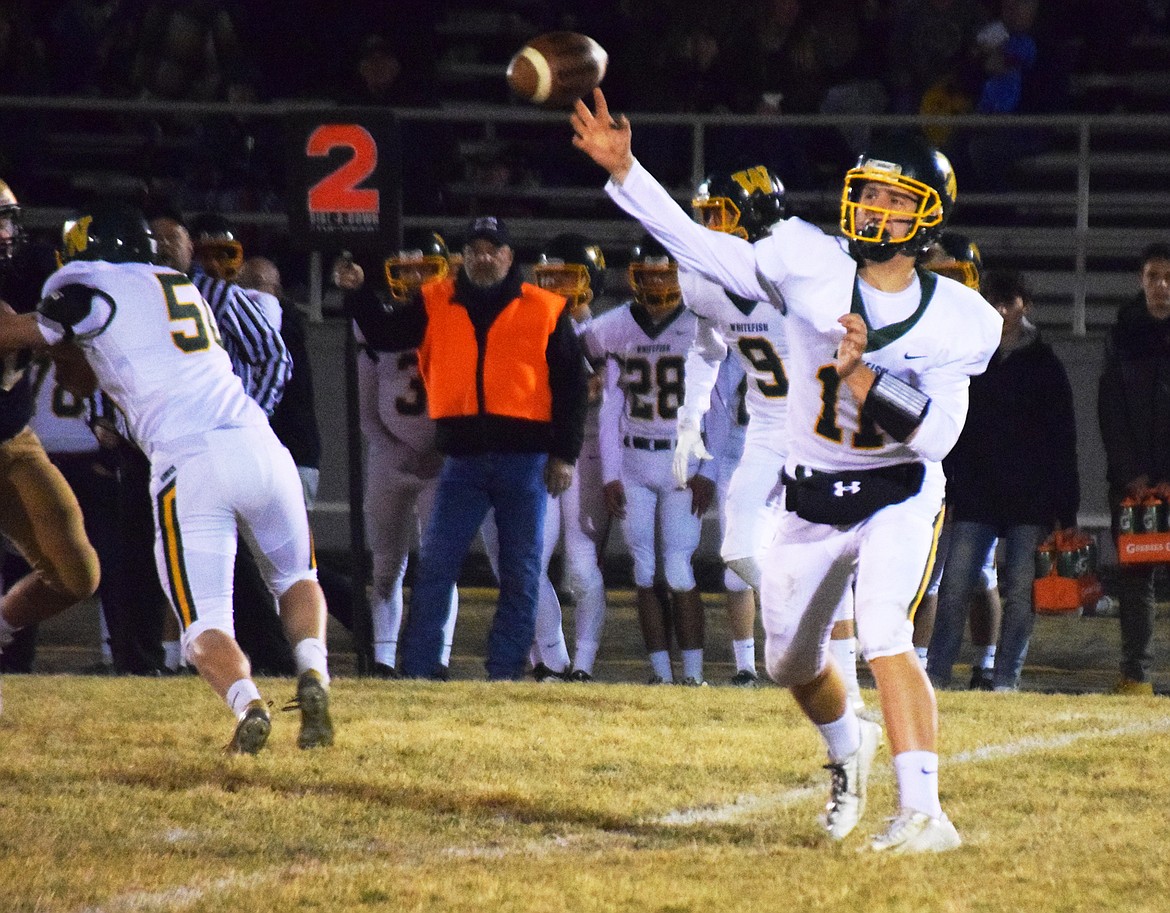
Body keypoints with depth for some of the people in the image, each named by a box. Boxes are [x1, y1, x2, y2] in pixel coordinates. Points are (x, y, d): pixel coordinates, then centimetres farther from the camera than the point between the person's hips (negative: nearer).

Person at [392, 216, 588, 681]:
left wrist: (564, 454, -2)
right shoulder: (435, 305, 8)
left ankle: (506, 669, 8)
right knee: (435, 566, -4)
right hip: (462, 458, 1)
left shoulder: (545, 311, 3)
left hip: (524, 459, -1)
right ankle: (417, 669, -2)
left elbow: (570, 385, 4)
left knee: (521, 573, 2)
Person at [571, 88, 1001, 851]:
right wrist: (621, 169, -21)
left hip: (899, 498, -3)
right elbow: (696, 244, -11)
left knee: (885, 637, -27)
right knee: (793, 663, 15)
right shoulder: (809, 265, -9)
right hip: (812, 504, 3)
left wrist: (862, 376, -33)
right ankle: (848, 745, 49)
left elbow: (934, 436, -19)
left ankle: (923, 811, -31)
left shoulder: (959, 322, -12)